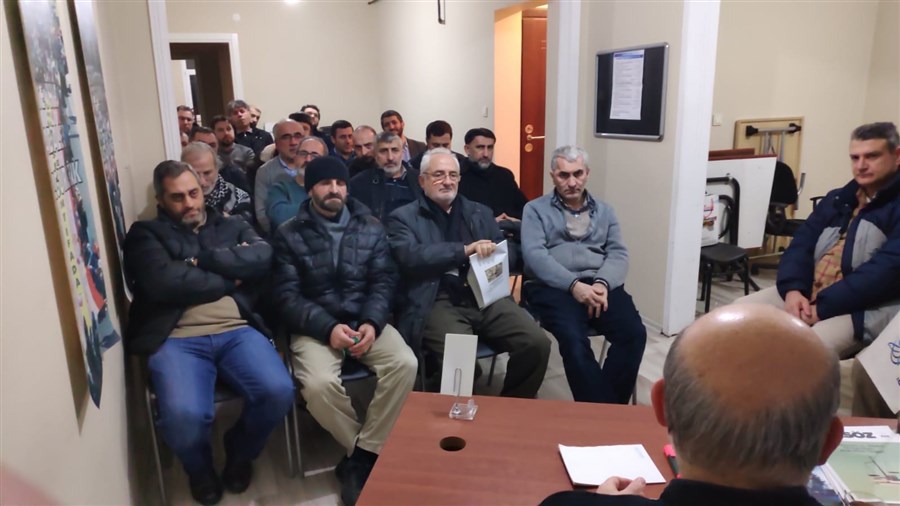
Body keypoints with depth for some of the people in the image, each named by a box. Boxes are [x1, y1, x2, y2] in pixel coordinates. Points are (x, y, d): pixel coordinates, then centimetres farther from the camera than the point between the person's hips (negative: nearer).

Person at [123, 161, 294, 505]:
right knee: (184, 415, -30)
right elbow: (165, 283, -9)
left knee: (279, 392, -24)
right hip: (177, 340, -2)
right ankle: (199, 469, 11)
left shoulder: (232, 226, 23)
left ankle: (240, 452, 13)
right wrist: (230, 280, 1)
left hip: (237, 331, 3)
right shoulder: (146, 234, 12)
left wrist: (203, 259, -4)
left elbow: (262, 258, 1)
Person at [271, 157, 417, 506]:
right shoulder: (290, 235, 3)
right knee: (319, 384, -32)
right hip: (315, 326, -2)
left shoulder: (371, 228, 9)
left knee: (405, 364, -26)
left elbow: (384, 281, 3)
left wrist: (372, 323, -17)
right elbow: (287, 296, -5)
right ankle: (370, 452, -4)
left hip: (366, 319, 2)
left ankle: (360, 458, -10)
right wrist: (328, 328, -20)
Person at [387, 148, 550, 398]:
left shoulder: (480, 212, 23)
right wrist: (464, 250, -14)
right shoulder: (403, 218, 9)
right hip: (439, 302, -4)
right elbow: (411, 257, -9)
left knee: (537, 343, -17)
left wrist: (489, 254, -5)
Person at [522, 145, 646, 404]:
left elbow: (618, 254, 11)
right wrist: (574, 285, -18)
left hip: (599, 284, 4)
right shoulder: (535, 209, 11)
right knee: (574, 339, -33)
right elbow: (534, 255, -4)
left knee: (634, 333, -24)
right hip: (554, 287, -3)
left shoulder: (604, 210, 22)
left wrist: (602, 283, -12)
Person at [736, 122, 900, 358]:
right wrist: (793, 290, -11)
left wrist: (821, 308, -22)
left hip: (862, 308, -7)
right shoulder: (837, 199, 18)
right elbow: (801, 244, 10)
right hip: (806, 292, 7)